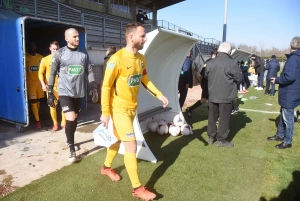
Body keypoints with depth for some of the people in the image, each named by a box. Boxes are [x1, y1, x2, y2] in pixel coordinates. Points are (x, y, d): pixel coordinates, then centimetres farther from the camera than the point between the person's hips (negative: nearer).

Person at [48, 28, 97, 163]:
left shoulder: (83, 54, 4)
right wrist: (50, 93, -5)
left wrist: (94, 89, 1)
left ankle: (70, 141, 38)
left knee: (75, 119, 15)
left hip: (79, 92, 4)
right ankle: (72, 150, 2)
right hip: (65, 92, -4)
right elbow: (52, 73, -3)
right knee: (70, 119, -13)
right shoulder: (59, 54, -5)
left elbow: (89, 72, 8)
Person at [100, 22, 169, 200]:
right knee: (131, 146, -5)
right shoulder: (117, 59, -20)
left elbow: (145, 81, 12)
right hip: (119, 109, -7)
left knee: (118, 139, 22)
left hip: (133, 107, 8)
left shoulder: (141, 59, 2)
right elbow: (106, 86, -17)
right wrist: (105, 112, -16)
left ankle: (107, 167, 47)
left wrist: (159, 95, 0)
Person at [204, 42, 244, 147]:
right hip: (226, 96, -5)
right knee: (224, 118, 6)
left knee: (212, 117, 15)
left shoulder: (210, 63, 1)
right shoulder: (232, 63, -15)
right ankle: (221, 140, 15)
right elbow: (240, 79, -7)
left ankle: (211, 137, 26)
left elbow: (206, 76, 16)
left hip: (212, 95, 5)